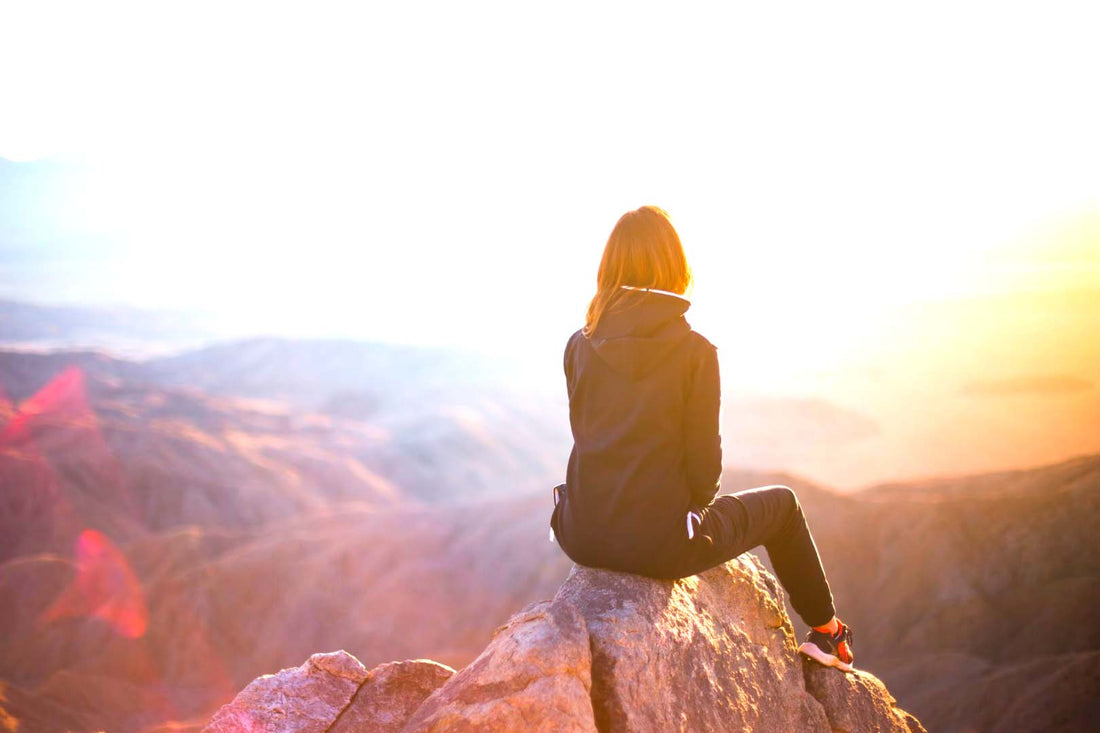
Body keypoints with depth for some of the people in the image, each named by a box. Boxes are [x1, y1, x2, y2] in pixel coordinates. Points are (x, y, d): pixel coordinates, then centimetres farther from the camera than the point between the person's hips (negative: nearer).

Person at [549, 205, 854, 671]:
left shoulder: (579, 346, 0)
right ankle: (825, 632, 39)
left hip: (584, 538, 5)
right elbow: (704, 458, -9)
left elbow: (587, 438, 9)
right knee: (781, 503, 23)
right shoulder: (695, 350, -12)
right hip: (660, 544, -4)